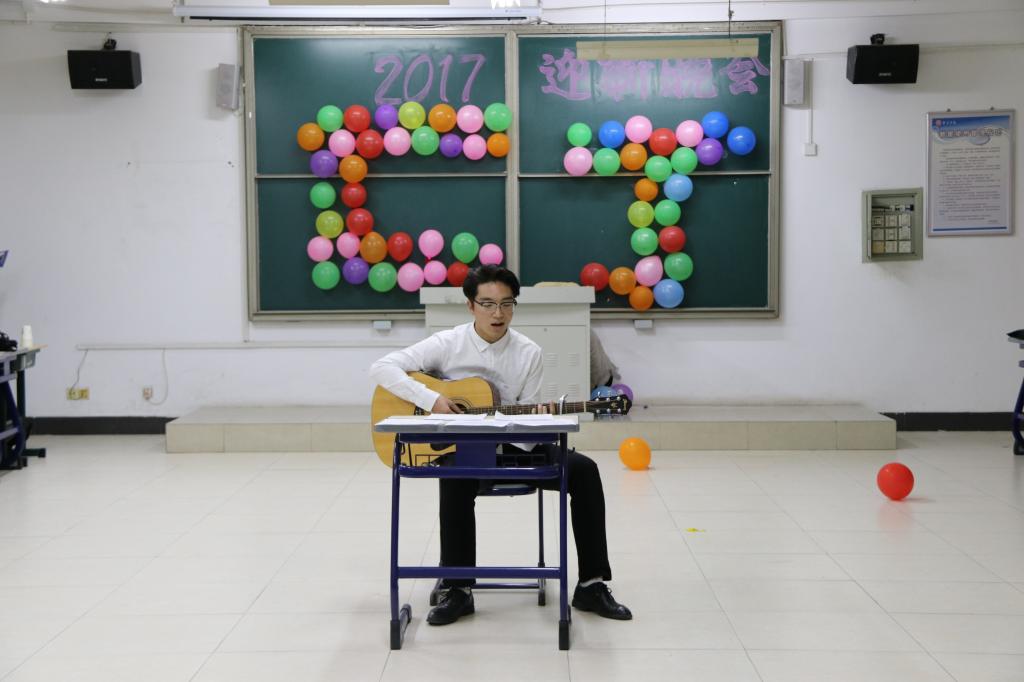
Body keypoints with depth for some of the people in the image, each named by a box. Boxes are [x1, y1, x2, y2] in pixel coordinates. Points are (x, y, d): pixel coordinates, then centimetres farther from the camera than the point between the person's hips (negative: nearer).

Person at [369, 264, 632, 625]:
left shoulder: (530, 354, -1)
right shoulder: (448, 344, -8)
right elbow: (382, 368, -13)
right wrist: (432, 399, -24)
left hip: (513, 447, 3)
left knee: (583, 470, -18)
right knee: (455, 477, -38)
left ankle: (591, 585, -10)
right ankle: (458, 590, -24)